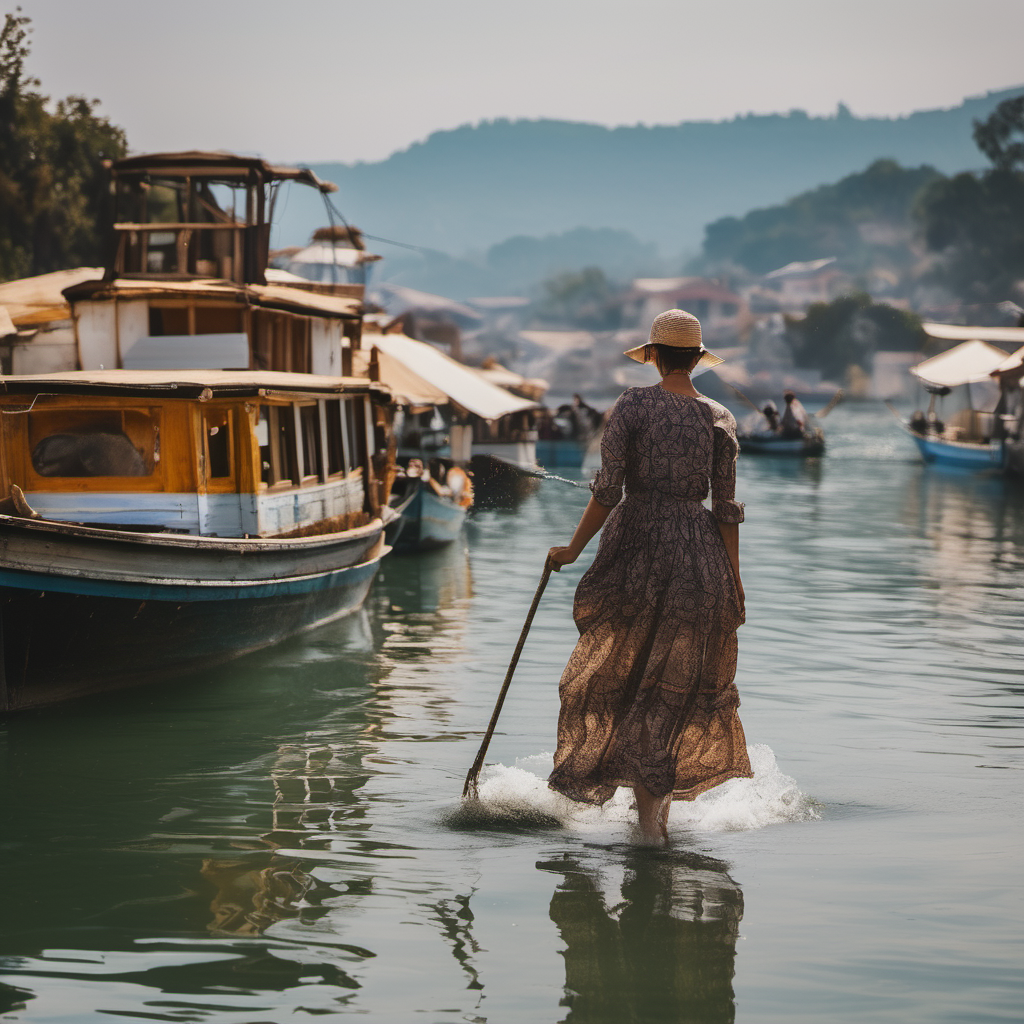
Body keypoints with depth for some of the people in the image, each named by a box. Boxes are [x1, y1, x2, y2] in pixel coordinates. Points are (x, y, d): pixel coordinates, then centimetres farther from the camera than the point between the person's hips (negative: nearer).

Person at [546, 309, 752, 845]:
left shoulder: (631, 406, -7)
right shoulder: (720, 419, 1)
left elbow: (607, 492, -11)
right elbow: (726, 508, 1)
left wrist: (572, 551, -1)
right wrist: (734, 582, 7)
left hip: (636, 540, -2)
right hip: (698, 552, 2)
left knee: (619, 671, 13)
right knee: (678, 682, 11)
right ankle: (658, 798, 11)